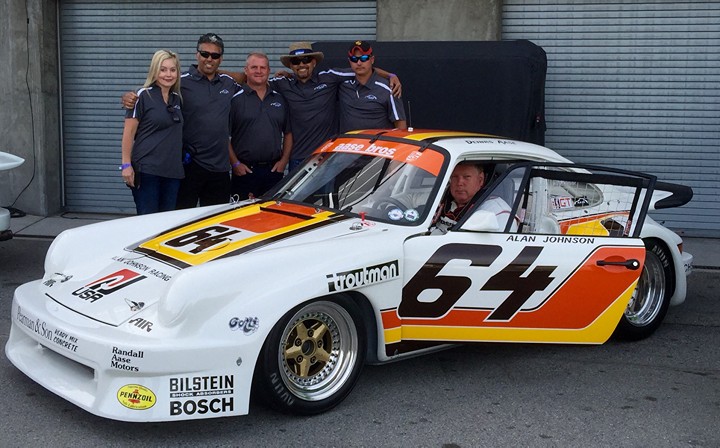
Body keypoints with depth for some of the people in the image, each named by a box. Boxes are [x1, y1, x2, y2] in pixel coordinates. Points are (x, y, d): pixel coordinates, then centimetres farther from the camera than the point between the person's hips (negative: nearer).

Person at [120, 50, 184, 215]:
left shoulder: (177, 98, 13)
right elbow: (128, 132, -8)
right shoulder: (143, 96, -5)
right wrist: (126, 165, -14)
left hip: (173, 170, 6)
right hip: (146, 170, -6)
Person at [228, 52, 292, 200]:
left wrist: (284, 160, 4)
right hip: (244, 170, -3)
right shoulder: (236, 100, 1)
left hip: (274, 170, 3)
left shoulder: (280, 99, 13)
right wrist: (235, 164, -8)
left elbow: (288, 133, 16)